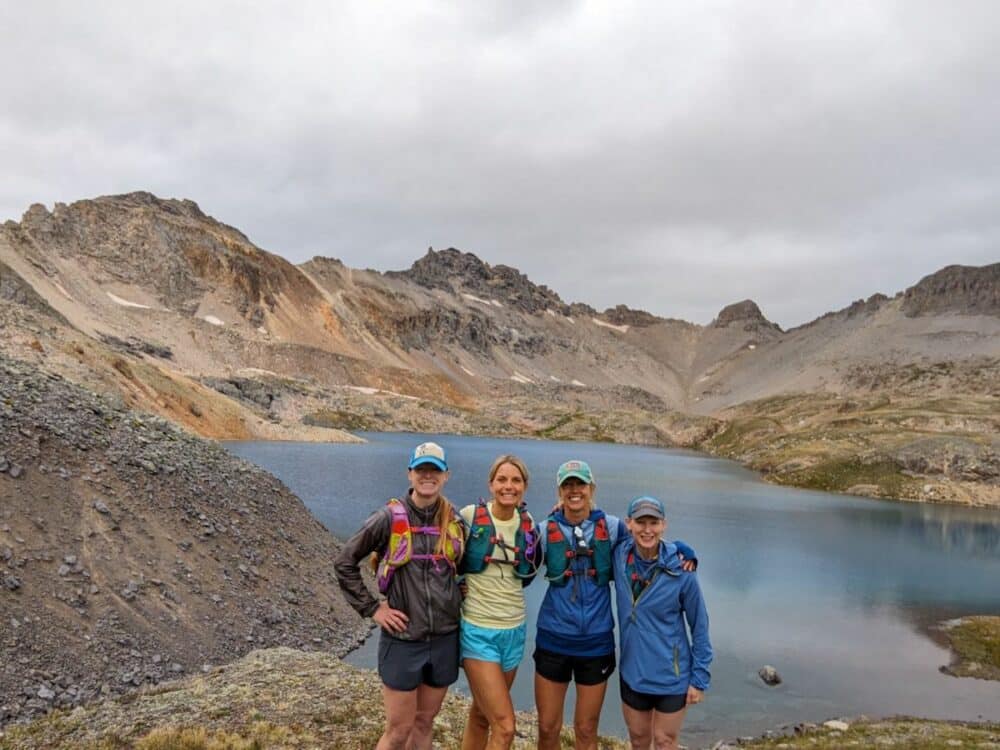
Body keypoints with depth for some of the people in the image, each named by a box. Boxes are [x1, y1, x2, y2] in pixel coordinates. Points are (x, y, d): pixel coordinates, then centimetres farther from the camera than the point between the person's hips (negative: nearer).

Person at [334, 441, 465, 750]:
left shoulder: (454, 521, 2)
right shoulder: (389, 518, -10)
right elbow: (344, 563, -4)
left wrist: (457, 599, 5)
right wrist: (372, 609, -7)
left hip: (445, 639, 4)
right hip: (402, 639, -4)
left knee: (425, 724, 16)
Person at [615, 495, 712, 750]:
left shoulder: (681, 570, -18)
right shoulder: (620, 556, -10)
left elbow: (699, 626, -8)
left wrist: (699, 678, -7)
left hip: (671, 676, -3)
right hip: (632, 673, 3)